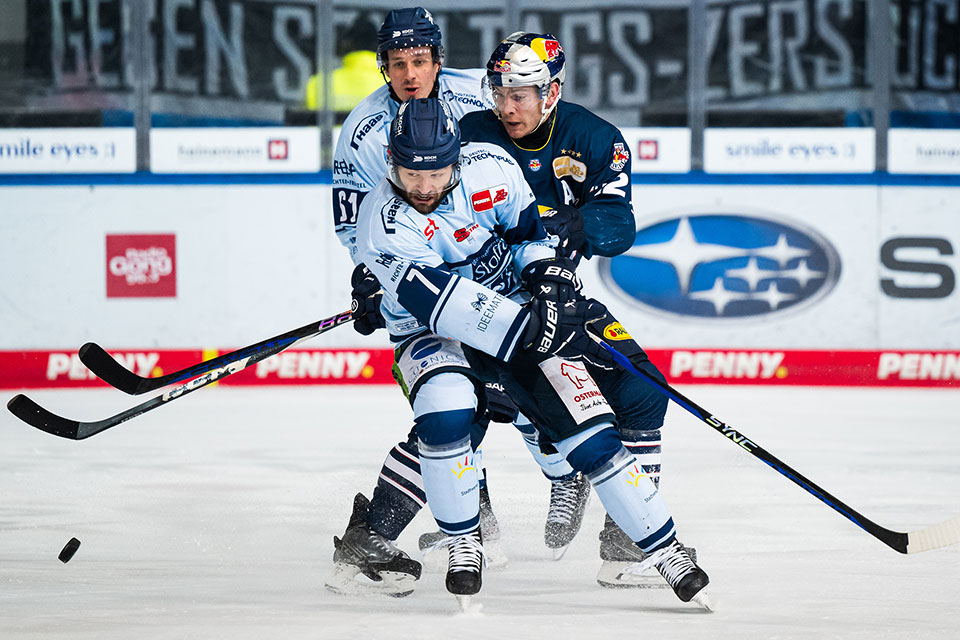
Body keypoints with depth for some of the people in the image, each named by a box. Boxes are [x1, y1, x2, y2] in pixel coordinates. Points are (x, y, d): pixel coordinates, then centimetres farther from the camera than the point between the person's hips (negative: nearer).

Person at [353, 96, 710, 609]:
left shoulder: (488, 167, -13)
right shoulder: (383, 223, -25)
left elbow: (529, 229, 6)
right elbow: (441, 304, -34)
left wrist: (547, 272, -15)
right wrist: (530, 331, -39)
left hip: (518, 313, 3)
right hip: (431, 335, -3)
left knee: (590, 432, -10)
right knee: (445, 411, -33)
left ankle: (664, 548, 1)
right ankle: (462, 542, -12)